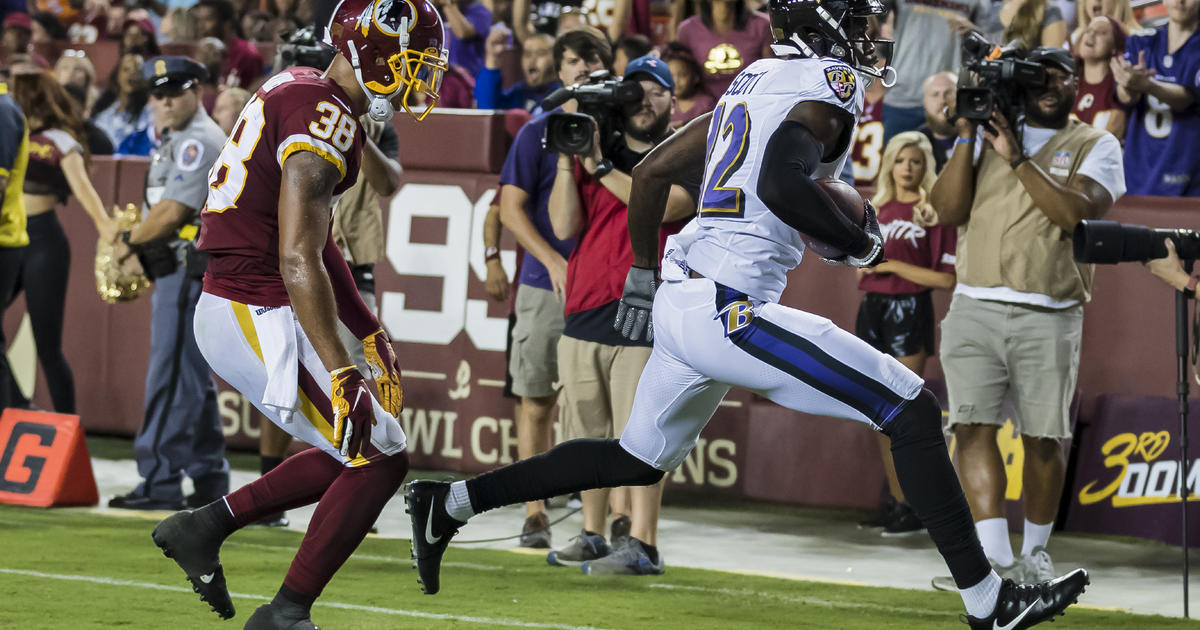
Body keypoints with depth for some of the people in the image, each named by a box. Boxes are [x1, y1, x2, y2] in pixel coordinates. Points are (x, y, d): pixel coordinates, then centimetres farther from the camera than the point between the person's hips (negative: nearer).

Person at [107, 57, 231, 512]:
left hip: (190, 268, -11)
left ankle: (160, 484, -13)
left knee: (171, 377, -11)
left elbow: (173, 212, -18)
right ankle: (209, 482, 17)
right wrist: (137, 241, 7)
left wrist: (131, 240, -6)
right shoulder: (177, 141, 21)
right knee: (194, 379, 13)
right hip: (178, 271, 11)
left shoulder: (199, 140, -12)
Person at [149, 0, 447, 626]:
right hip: (259, 320, -10)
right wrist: (342, 375, -27)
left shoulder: (301, 94, 14)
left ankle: (205, 525, 22)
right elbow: (298, 262, -24)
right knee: (379, 460, -4)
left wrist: (371, 333, 25)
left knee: (349, 452, 18)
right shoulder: (324, 118, -18)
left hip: (227, 311, 10)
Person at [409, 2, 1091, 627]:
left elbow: (652, 171, 22)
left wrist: (643, 275, 32)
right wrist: (861, 241, -12)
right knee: (913, 412, -7)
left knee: (637, 461, 26)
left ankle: (449, 503, 27)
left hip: (683, 299, 9)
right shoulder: (828, 83, -9)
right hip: (729, 309, -9)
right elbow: (782, 184, -27)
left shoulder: (754, 83, 17)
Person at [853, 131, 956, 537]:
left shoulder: (933, 214, -5)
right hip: (873, 308, 7)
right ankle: (894, 502, 13)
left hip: (910, 310, -7)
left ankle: (914, 507, -8)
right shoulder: (877, 210, 14)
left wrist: (894, 265, -14)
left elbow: (947, 278, -11)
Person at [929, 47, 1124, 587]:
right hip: (974, 309, 1)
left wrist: (1017, 158, -13)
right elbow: (947, 210, 3)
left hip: (1048, 316, -1)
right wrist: (966, 136, -3)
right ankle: (994, 557, -17)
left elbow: (1077, 213, -11)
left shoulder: (1095, 146, 7)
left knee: (1044, 438, 2)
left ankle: (1036, 550, 20)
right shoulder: (987, 137, 14)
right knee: (973, 426, -12)